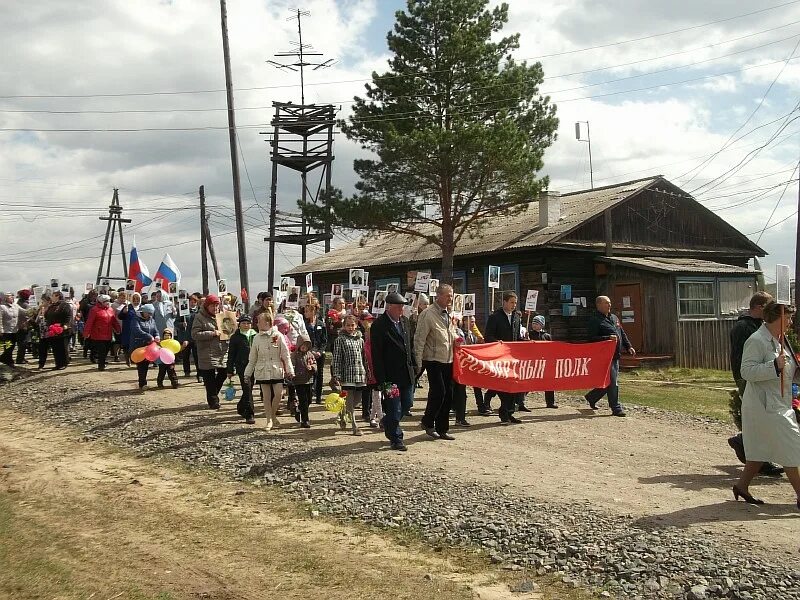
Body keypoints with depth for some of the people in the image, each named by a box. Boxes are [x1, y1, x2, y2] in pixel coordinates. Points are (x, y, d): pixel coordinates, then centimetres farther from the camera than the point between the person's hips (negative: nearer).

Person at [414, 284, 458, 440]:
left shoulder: (448, 315, 13)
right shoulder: (428, 314, -12)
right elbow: (419, 339, -14)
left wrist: (455, 339, 7)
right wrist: (418, 363, -17)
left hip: (448, 360, 8)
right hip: (434, 360, -7)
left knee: (448, 395, 8)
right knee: (438, 392, -12)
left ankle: (442, 429, 17)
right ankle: (428, 423, 10)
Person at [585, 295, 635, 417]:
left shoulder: (614, 318, 18)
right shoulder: (594, 320, -9)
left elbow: (622, 334, 24)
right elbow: (592, 338, -16)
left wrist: (628, 347, 15)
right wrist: (608, 338, -24)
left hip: (616, 355, 9)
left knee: (611, 382, 14)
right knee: (612, 382, -8)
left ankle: (591, 398, 32)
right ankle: (616, 408, -1)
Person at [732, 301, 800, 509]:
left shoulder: (781, 341, 15)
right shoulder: (756, 341, -15)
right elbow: (747, 371, -22)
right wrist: (775, 366, -29)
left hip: (780, 404, 10)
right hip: (765, 405, -10)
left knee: (762, 449, 14)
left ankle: (742, 486, 25)